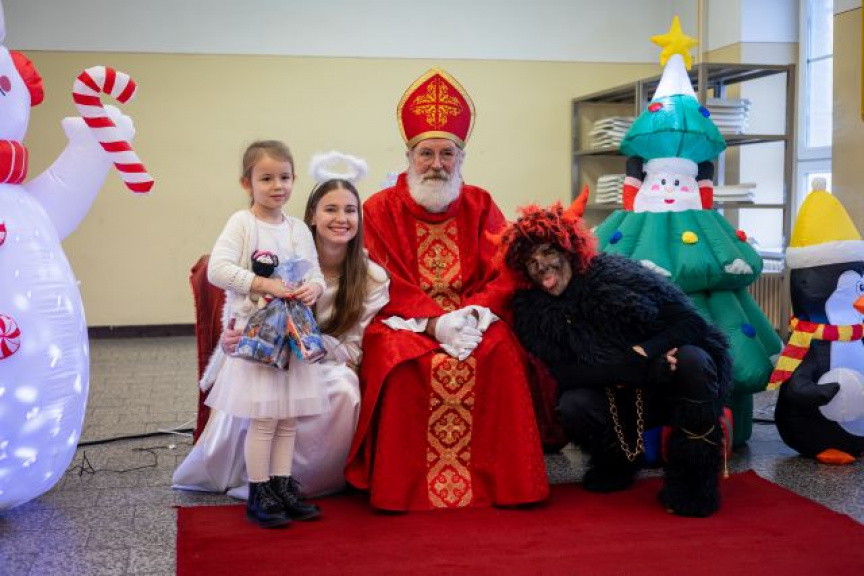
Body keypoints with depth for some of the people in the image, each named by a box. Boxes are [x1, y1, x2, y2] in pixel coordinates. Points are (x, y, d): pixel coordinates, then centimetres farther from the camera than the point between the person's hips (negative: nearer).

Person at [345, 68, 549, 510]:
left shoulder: (480, 205, 9)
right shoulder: (380, 209, 1)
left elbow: (504, 273, 1)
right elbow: (388, 286, -7)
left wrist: (476, 311, -19)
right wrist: (434, 322, -20)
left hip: (470, 318, 2)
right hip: (404, 321, -2)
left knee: (502, 352, -27)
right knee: (404, 361, -33)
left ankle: (499, 477, -14)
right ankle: (406, 485, -19)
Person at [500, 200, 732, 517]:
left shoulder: (615, 273, -14)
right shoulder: (531, 311, -6)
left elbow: (691, 322, -13)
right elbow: (565, 373, -14)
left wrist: (643, 354, -28)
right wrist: (629, 367, -26)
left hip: (664, 387, -2)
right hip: (617, 405, 2)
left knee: (691, 360, -33)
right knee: (573, 406, -29)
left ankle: (692, 485, -18)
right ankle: (615, 464, 6)